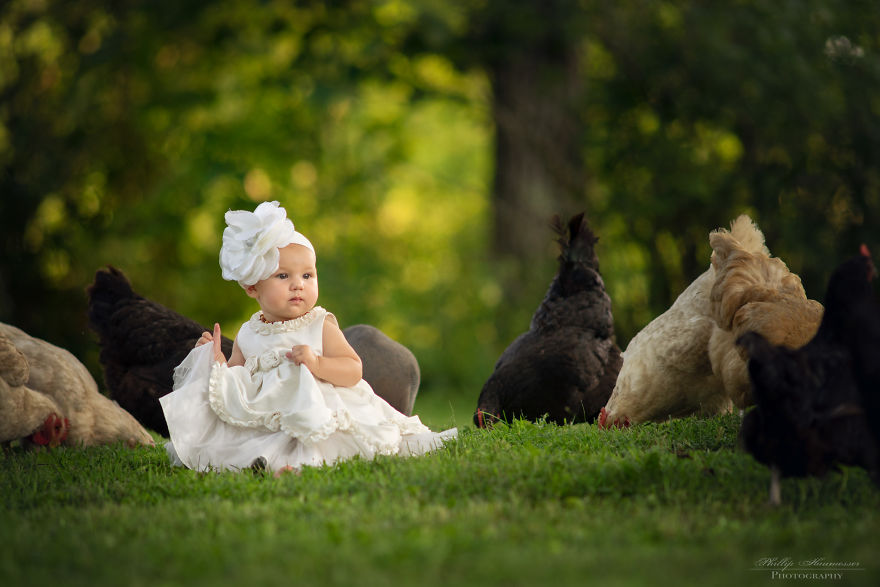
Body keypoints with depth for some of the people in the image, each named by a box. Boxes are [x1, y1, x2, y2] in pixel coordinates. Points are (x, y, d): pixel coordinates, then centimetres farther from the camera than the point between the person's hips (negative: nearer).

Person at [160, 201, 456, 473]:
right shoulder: (247, 336, 12)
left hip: (317, 418, -3)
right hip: (263, 425, 3)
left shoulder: (320, 327, 3)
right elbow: (236, 390, 17)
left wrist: (317, 364, -21)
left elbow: (354, 371, -5)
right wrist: (217, 363, 0)